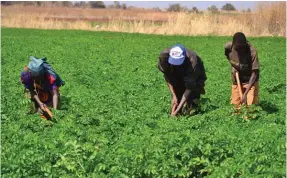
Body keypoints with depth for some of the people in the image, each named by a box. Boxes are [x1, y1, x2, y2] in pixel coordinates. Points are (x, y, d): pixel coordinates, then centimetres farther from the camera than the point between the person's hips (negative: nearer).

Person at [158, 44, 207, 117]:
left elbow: (189, 88, -34)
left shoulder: (192, 62, -41)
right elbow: (168, 78, -15)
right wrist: (174, 96, -22)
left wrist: (177, 110, -37)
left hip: (195, 77, -4)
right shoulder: (164, 55, -32)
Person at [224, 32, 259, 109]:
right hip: (236, 81, 3)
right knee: (236, 107, 4)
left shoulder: (252, 52, -27)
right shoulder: (228, 47, -15)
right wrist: (233, 67, -7)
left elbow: (255, 73, -26)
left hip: (250, 81, -3)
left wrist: (246, 93, -32)